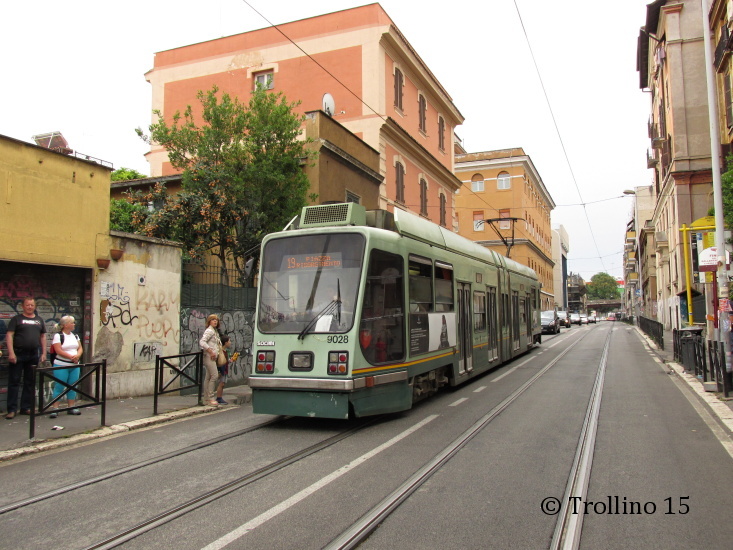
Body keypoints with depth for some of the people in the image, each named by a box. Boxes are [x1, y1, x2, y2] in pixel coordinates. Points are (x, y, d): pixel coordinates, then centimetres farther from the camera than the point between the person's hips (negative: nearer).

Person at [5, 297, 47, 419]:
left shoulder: (39, 320, 14)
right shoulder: (16, 319, 1)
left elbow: (43, 337, 17)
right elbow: (9, 335, -6)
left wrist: (44, 353, 10)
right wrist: (11, 353, -16)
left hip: (33, 356, 4)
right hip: (18, 355, -4)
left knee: (30, 382, 9)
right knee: (14, 382, -1)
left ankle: (26, 407, 17)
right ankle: (12, 409, 2)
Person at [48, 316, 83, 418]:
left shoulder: (75, 336, 13)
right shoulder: (58, 336, -8)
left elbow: (80, 348, 11)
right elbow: (59, 351, -16)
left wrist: (77, 355, -11)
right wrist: (71, 357, -16)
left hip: (75, 366, 6)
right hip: (61, 366, -6)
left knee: (72, 386, 8)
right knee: (59, 387, -5)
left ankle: (71, 407, 15)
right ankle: (55, 409, 0)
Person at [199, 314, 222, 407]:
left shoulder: (215, 331, 20)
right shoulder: (209, 331, -8)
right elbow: (202, 342, -20)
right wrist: (211, 352, -23)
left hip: (212, 357, 9)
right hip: (208, 356, -9)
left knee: (208, 377, 9)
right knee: (214, 375, -14)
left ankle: (206, 399, 11)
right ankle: (210, 398, -10)